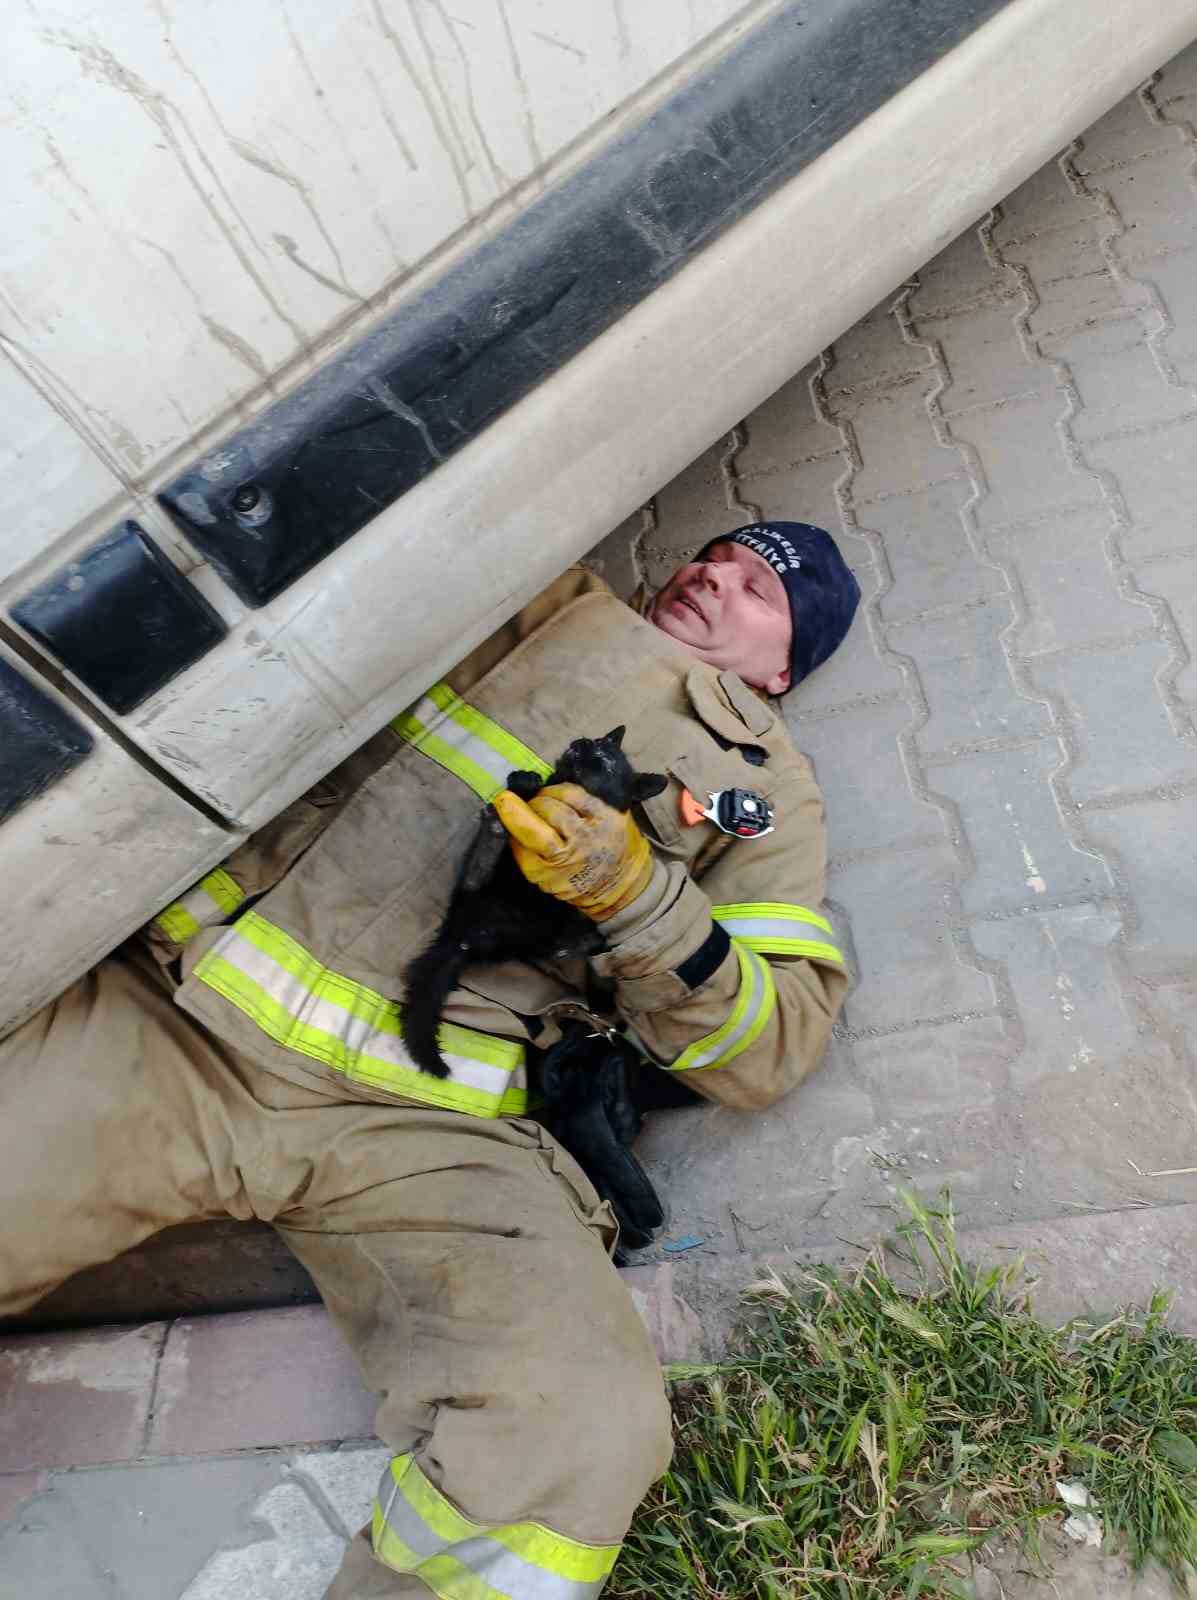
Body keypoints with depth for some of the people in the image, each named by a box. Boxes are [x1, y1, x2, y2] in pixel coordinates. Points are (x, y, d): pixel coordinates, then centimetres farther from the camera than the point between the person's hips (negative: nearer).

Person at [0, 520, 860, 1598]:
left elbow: (769, 1048, 3)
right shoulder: (526, 597, 20)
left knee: (580, 1441, -23)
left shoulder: (761, 785, 14)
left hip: (425, 1128, -1)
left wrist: (635, 892, -12)